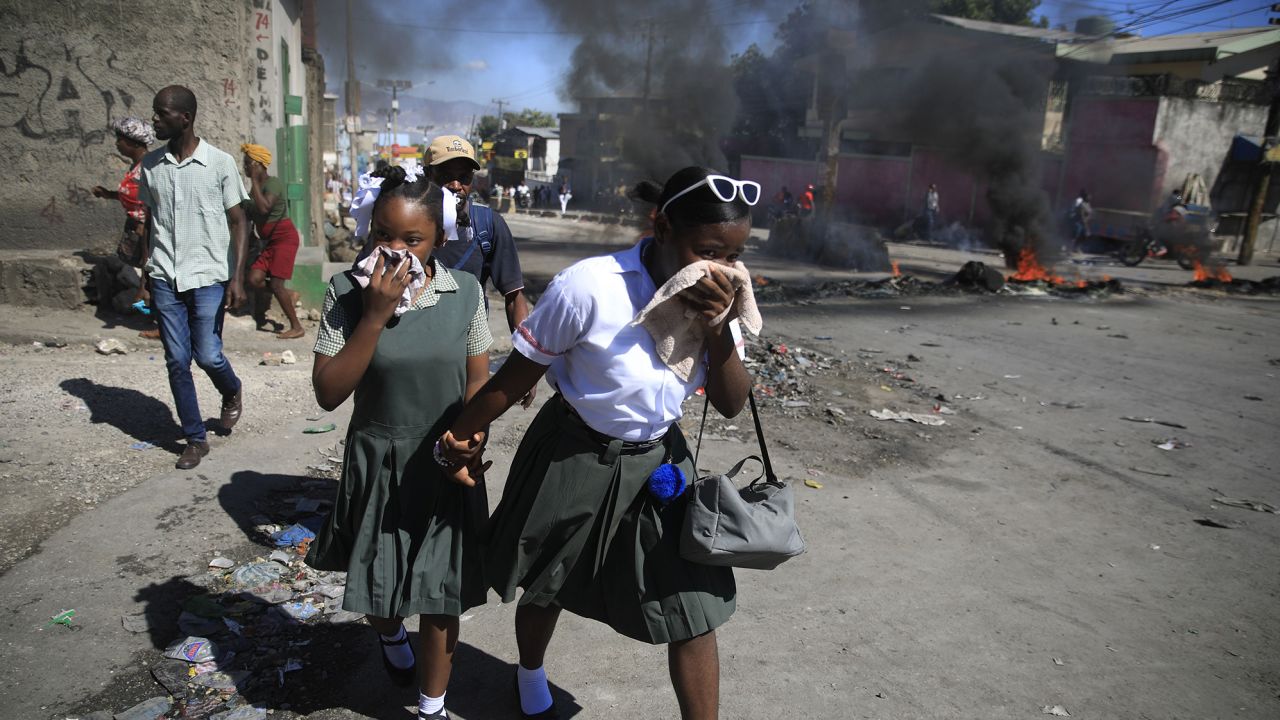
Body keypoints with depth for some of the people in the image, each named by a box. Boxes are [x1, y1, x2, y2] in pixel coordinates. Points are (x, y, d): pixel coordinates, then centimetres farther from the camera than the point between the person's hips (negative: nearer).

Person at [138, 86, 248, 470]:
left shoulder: (220, 163, -6)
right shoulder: (151, 164, 5)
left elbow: (239, 222, -4)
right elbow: (150, 221, 13)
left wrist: (238, 276, -11)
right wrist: (145, 273, 9)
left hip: (208, 276, -3)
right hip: (165, 278, 4)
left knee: (208, 355, -3)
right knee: (177, 361, 4)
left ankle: (232, 392, 31)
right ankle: (196, 439, 16)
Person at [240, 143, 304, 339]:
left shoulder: (274, 183, -12)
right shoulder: (256, 187, 13)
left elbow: (264, 208, -28)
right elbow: (251, 214, 23)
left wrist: (254, 180, -20)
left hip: (284, 237, -8)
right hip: (269, 240, 8)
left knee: (275, 284, -12)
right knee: (254, 279, -9)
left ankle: (296, 327, -3)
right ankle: (289, 294, 15)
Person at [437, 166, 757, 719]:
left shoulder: (716, 298, -10)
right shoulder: (591, 287, -27)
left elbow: (731, 405, -8)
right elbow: (519, 372, -15)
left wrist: (719, 332, -25)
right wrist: (464, 436, -3)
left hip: (658, 462, 4)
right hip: (573, 460, -3)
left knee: (694, 612, 2)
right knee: (547, 590, 20)